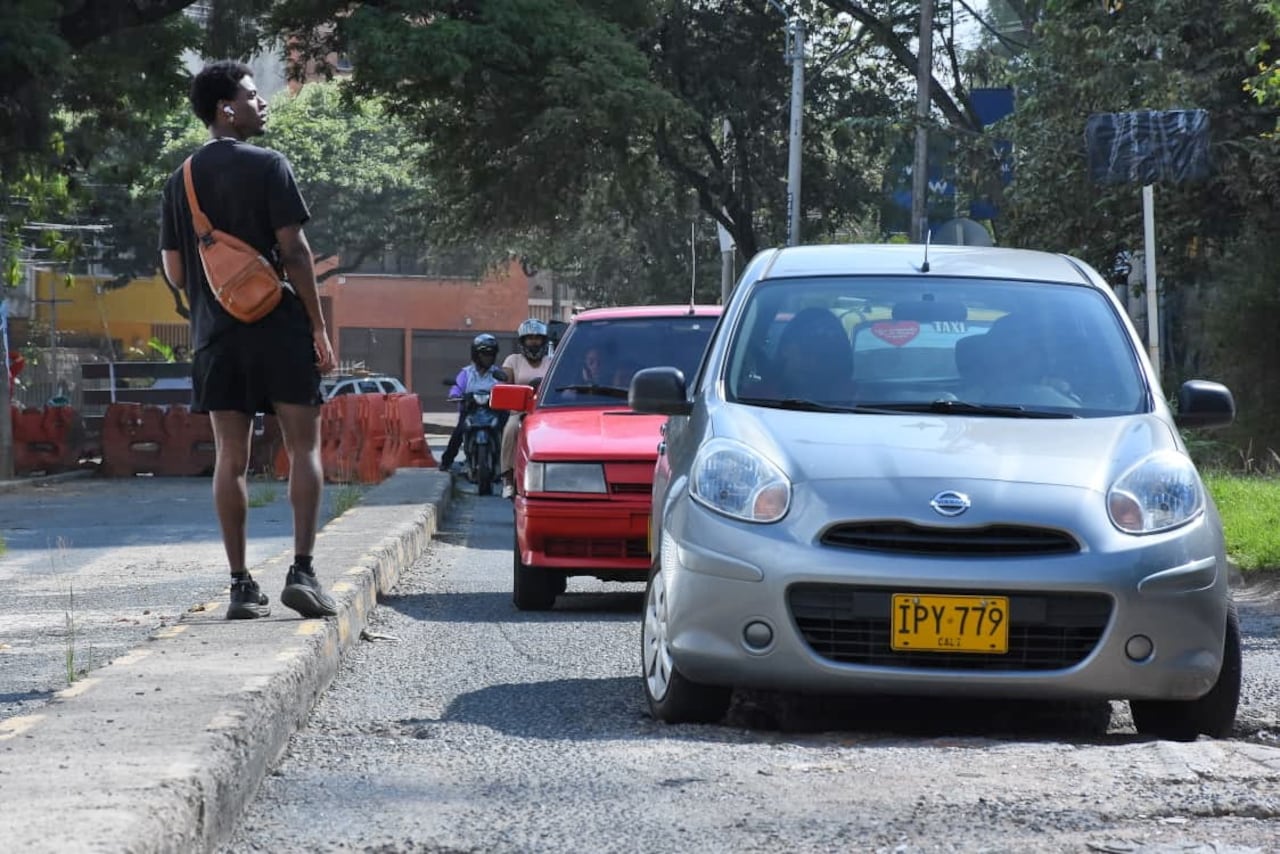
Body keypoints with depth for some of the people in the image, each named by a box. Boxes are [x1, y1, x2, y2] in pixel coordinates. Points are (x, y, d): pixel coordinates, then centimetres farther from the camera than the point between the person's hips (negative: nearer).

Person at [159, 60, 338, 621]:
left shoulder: (179, 181, 10)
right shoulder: (267, 167, -7)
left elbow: (174, 271, 11)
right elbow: (294, 251, -10)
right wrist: (319, 328, -6)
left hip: (215, 336, 5)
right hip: (278, 325, -5)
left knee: (230, 458, 5)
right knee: (304, 447, 2)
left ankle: (241, 585, 3)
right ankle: (302, 571, -8)